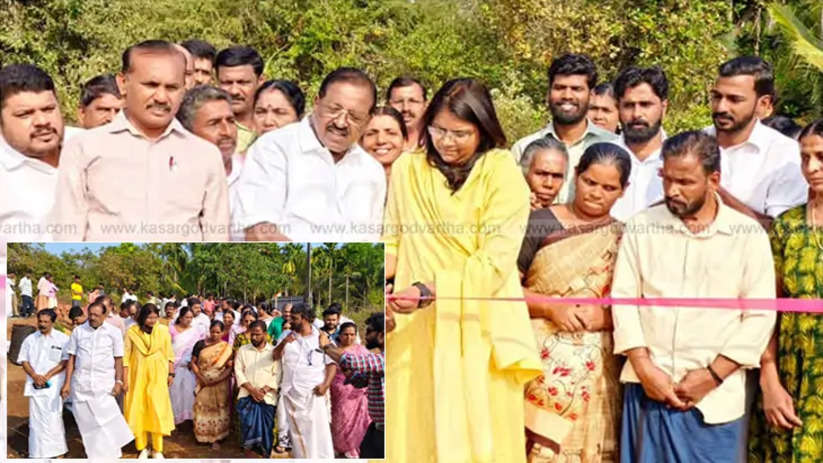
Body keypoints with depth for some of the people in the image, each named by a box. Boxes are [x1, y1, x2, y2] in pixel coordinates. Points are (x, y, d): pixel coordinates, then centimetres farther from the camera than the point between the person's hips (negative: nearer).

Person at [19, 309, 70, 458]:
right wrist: (35, 376, -7)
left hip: (54, 385, -3)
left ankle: (57, 451, 4)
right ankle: (37, 453, 11)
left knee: (54, 418, -6)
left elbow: (66, 361, -4)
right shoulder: (30, 339, 10)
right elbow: (24, 360, 9)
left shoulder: (62, 339, 1)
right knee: (36, 418, 3)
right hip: (35, 385, 3)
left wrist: (47, 376, -11)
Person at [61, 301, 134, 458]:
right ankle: (94, 455, 19)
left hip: (104, 383, -2)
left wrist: (118, 382, -4)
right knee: (85, 422, 6)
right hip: (81, 383, 2)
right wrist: (67, 383, 4)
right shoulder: (78, 331, 6)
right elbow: (71, 358, 8)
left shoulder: (113, 332, 2)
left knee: (106, 418, -10)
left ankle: (110, 455, 2)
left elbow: (118, 359, 4)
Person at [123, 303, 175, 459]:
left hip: (157, 376, 0)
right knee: (138, 410, 3)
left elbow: (169, 354, 4)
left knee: (158, 410, -3)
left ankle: (157, 449, 9)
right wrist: (125, 379, -2)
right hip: (138, 376, 0)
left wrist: (171, 373, 4)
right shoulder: (132, 332, -5)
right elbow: (126, 357, -1)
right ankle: (142, 448, 18)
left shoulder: (163, 330, -3)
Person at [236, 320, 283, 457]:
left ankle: (266, 456, 13)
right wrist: (251, 389, -10)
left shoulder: (274, 351, 5)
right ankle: (249, 456, 0)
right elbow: (238, 371, 3)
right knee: (248, 427, -9)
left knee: (266, 429, 1)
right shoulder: (243, 350, 10)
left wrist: (264, 390, -13)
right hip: (247, 396, 1)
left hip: (267, 397, -1)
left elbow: (277, 374, -1)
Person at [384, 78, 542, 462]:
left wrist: (427, 291, -21)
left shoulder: (503, 174, -5)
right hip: (415, 331, 3)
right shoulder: (407, 169, 7)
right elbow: (393, 242, 10)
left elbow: (494, 262, -12)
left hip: (477, 331, -3)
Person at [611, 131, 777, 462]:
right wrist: (645, 369, -8)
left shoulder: (748, 234, 0)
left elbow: (760, 315, -3)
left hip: (716, 395, -1)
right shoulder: (641, 226, 4)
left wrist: (712, 376, -9)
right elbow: (623, 298, 1)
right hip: (649, 386, 1)